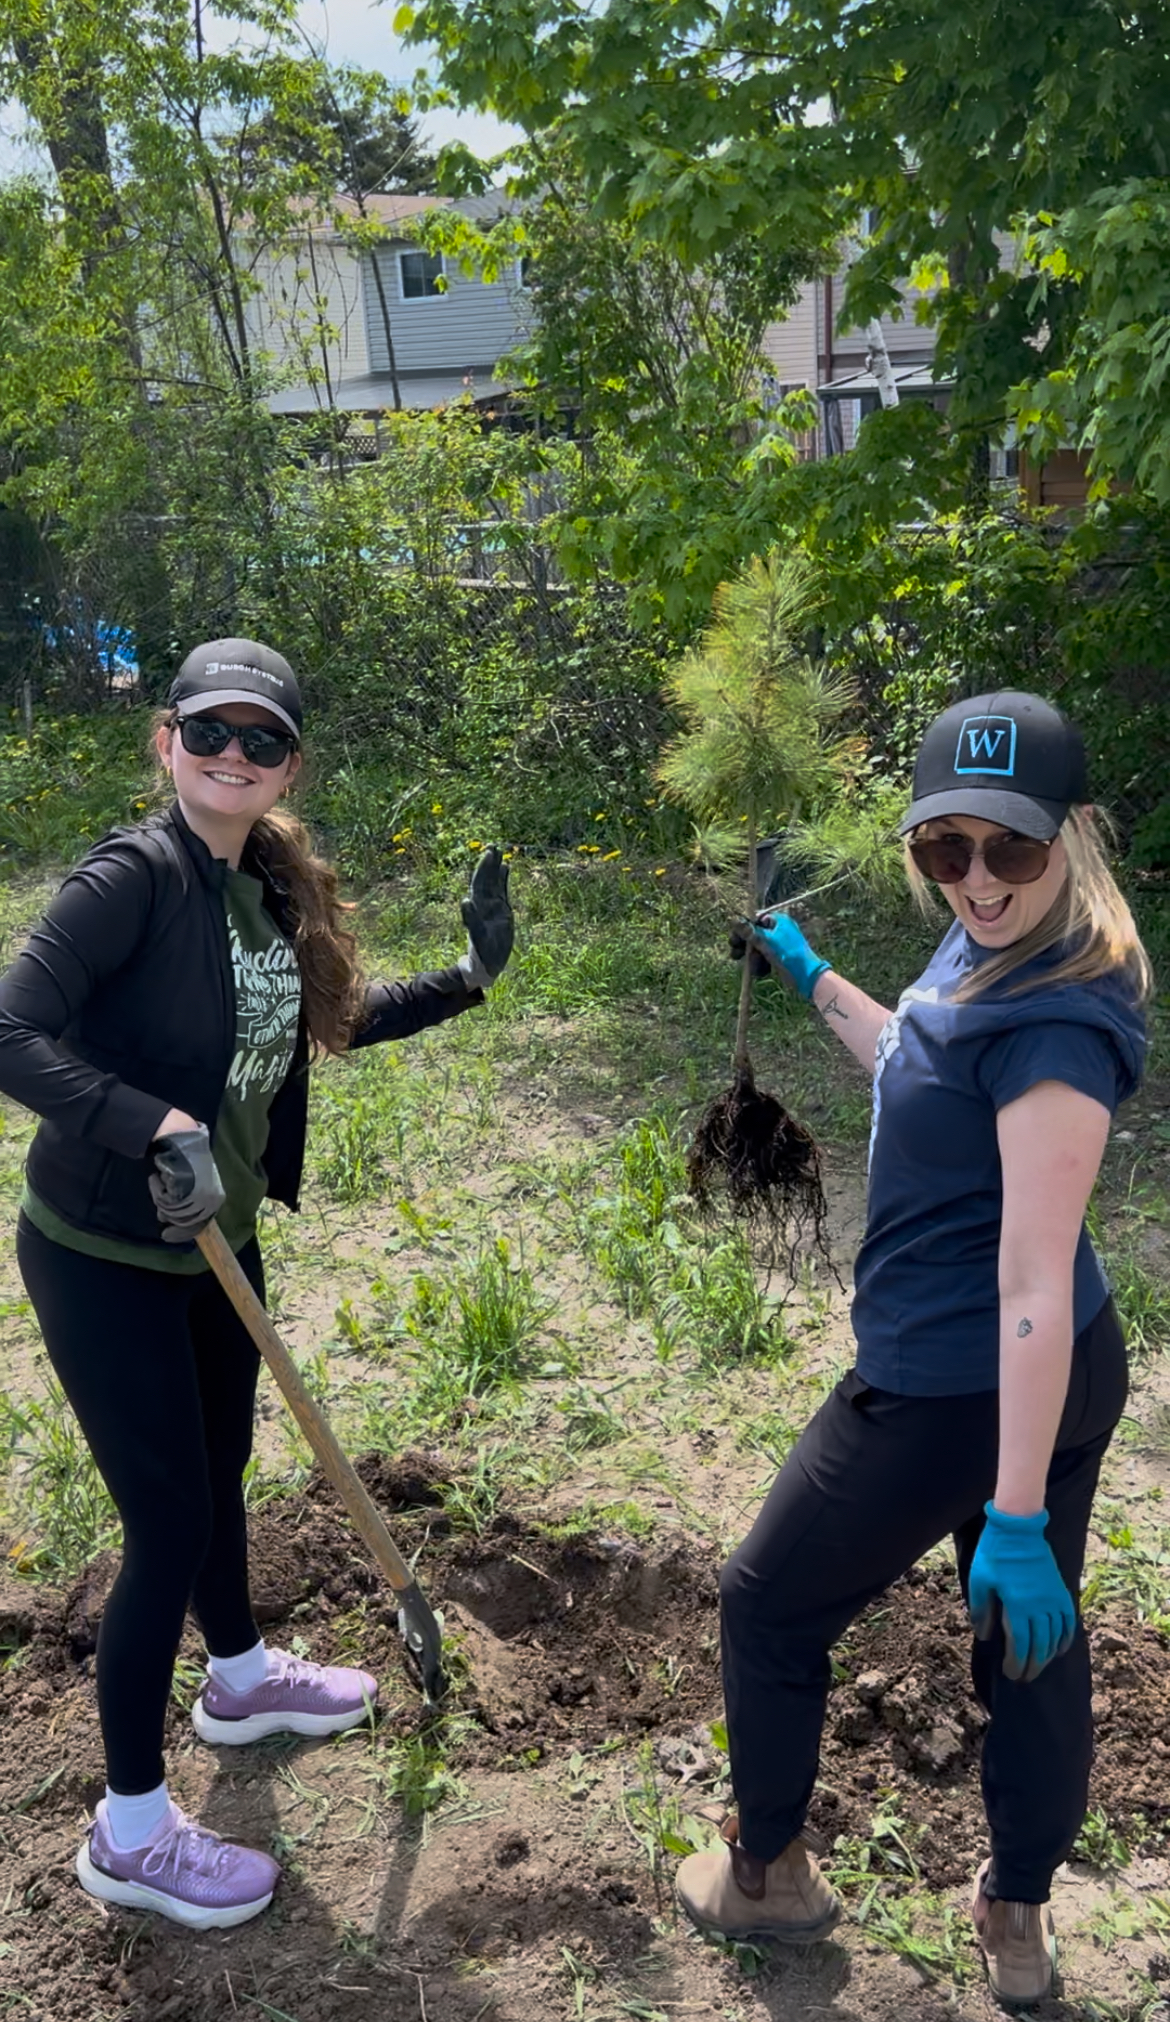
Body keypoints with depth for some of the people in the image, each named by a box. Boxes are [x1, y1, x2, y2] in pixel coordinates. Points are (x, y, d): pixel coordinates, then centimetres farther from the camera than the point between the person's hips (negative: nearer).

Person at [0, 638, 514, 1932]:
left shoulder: (268, 890, 1)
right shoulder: (134, 875, -22)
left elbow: (332, 1021, 14)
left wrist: (462, 980, 8)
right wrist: (161, 1128, -37)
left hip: (213, 1241, 8)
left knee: (219, 1470, 25)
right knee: (171, 1522, 0)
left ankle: (240, 1679, 51)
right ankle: (128, 1834, 19)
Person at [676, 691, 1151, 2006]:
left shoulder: (1053, 1024, -27)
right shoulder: (988, 949, 1)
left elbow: (1035, 1284, -28)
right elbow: (920, 1071, 23)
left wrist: (1016, 1518, -26)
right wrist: (811, 976, 27)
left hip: (960, 1393, -9)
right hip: (1060, 1378, 9)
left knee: (768, 1604, 14)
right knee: (1032, 1642, 23)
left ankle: (767, 1875, 36)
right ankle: (1018, 1922, 44)